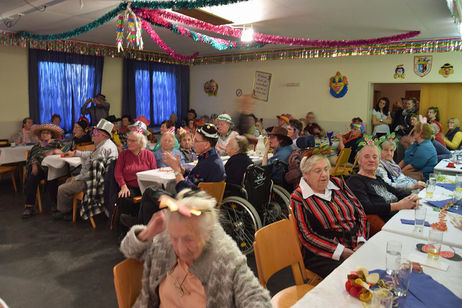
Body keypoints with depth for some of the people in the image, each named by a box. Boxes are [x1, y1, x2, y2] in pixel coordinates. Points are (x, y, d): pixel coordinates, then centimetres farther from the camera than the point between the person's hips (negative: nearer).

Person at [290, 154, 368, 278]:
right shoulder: (298, 198, -4)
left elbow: (360, 212, 12)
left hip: (357, 246, 6)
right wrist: (343, 252, -16)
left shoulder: (338, 183, 13)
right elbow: (306, 236, -10)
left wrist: (361, 241, -4)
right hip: (324, 256, -6)